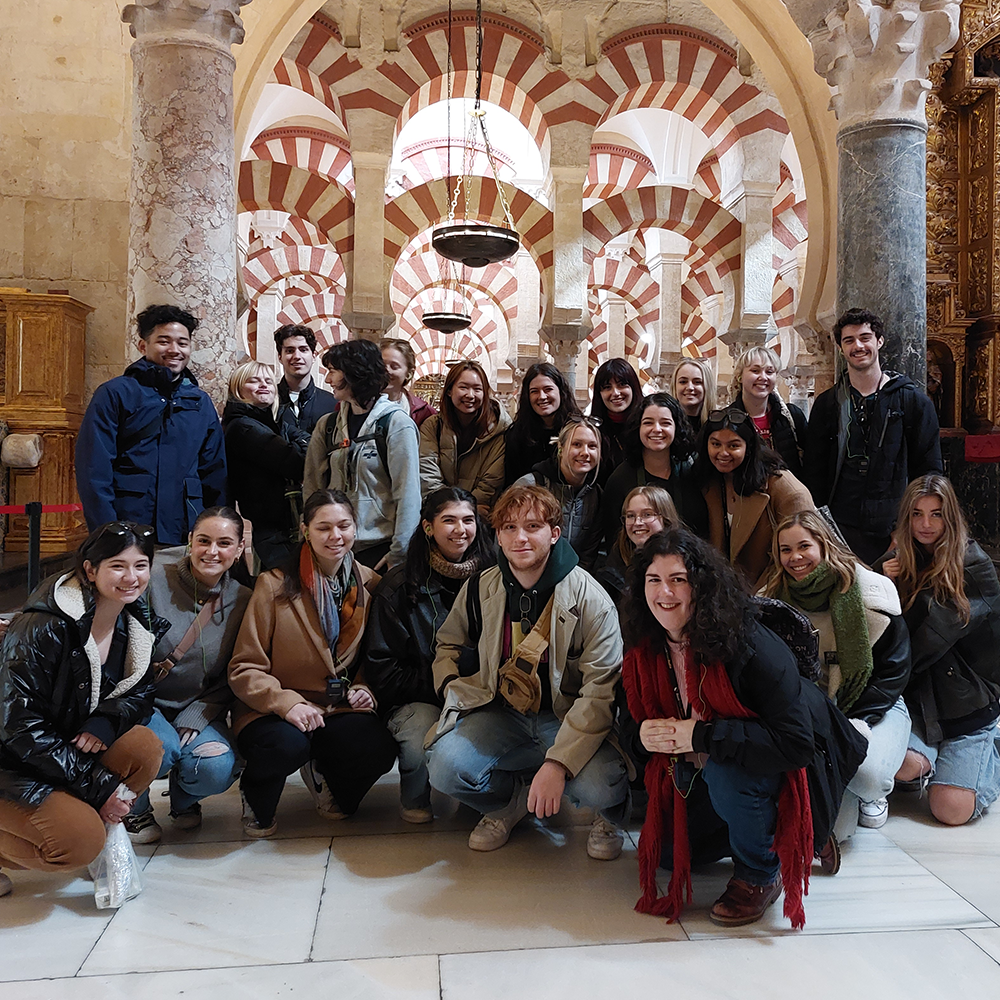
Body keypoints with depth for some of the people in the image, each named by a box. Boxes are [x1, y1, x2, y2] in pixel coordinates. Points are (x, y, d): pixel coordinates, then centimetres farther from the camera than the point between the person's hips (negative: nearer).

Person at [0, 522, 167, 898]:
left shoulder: (136, 624, -3)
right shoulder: (41, 627, -24)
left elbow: (140, 692, 5)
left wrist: (105, 723, -20)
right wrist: (98, 785, -23)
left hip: (74, 749, 7)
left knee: (145, 747, -21)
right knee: (80, 841, -26)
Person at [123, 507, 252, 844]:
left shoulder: (242, 601, -4)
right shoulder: (154, 579, -15)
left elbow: (230, 681, 0)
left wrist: (190, 724, -13)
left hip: (197, 711, 3)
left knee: (217, 769, -25)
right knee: (161, 747, -33)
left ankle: (183, 798, 15)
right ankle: (133, 806, 5)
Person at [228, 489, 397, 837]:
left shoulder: (369, 584, 5)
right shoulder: (275, 585, -7)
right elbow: (244, 669, -8)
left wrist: (364, 689, -4)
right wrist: (286, 702, -24)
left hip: (339, 711, 3)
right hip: (274, 714, -3)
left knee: (380, 749, -27)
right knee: (288, 744, -36)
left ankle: (323, 774, 11)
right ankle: (257, 805, 3)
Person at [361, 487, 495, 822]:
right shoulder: (399, 587, -3)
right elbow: (381, 669, -4)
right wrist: (440, 689, -15)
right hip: (417, 701, -2)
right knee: (422, 742, -34)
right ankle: (414, 799, 3)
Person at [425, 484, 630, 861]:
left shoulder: (589, 598, -14)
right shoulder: (480, 589, -1)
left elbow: (601, 692, -18)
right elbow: (448, 644, 19)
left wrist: (557, 762, -27)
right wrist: (452, 687, -3)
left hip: (569, 717, -2)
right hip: (501, 713, 3)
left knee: (603, 785, -31)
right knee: (445, 767, -25)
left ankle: (609, 816, 10)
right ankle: (510, 801, 9)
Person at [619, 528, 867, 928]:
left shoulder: (749, 646, -29)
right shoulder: (644, 654, -10)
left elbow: (796, 744, -34)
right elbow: (631, 727, 2)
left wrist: (701, 736, -35)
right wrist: (644, 736, -23)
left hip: (781, 773, -6)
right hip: (699, 774, 6)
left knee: (726, 771, -36)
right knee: (664, 852, 3)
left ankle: (760, 873, -6)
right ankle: (755, 826, 22)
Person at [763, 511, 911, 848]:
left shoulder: (869, 591, -12)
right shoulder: (774, 598, -2)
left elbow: (894, 672, -8)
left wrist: (850, 723, -19)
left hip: (874, 707, -1)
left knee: (864, 772, -34)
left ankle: (874, 795, 4)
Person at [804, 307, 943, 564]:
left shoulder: (913, 401, 5)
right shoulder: (827, 403, 10)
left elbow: (930, 470, 5)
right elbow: (813, 471, 10)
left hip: (894, 531, -1)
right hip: (840, 529, 1)